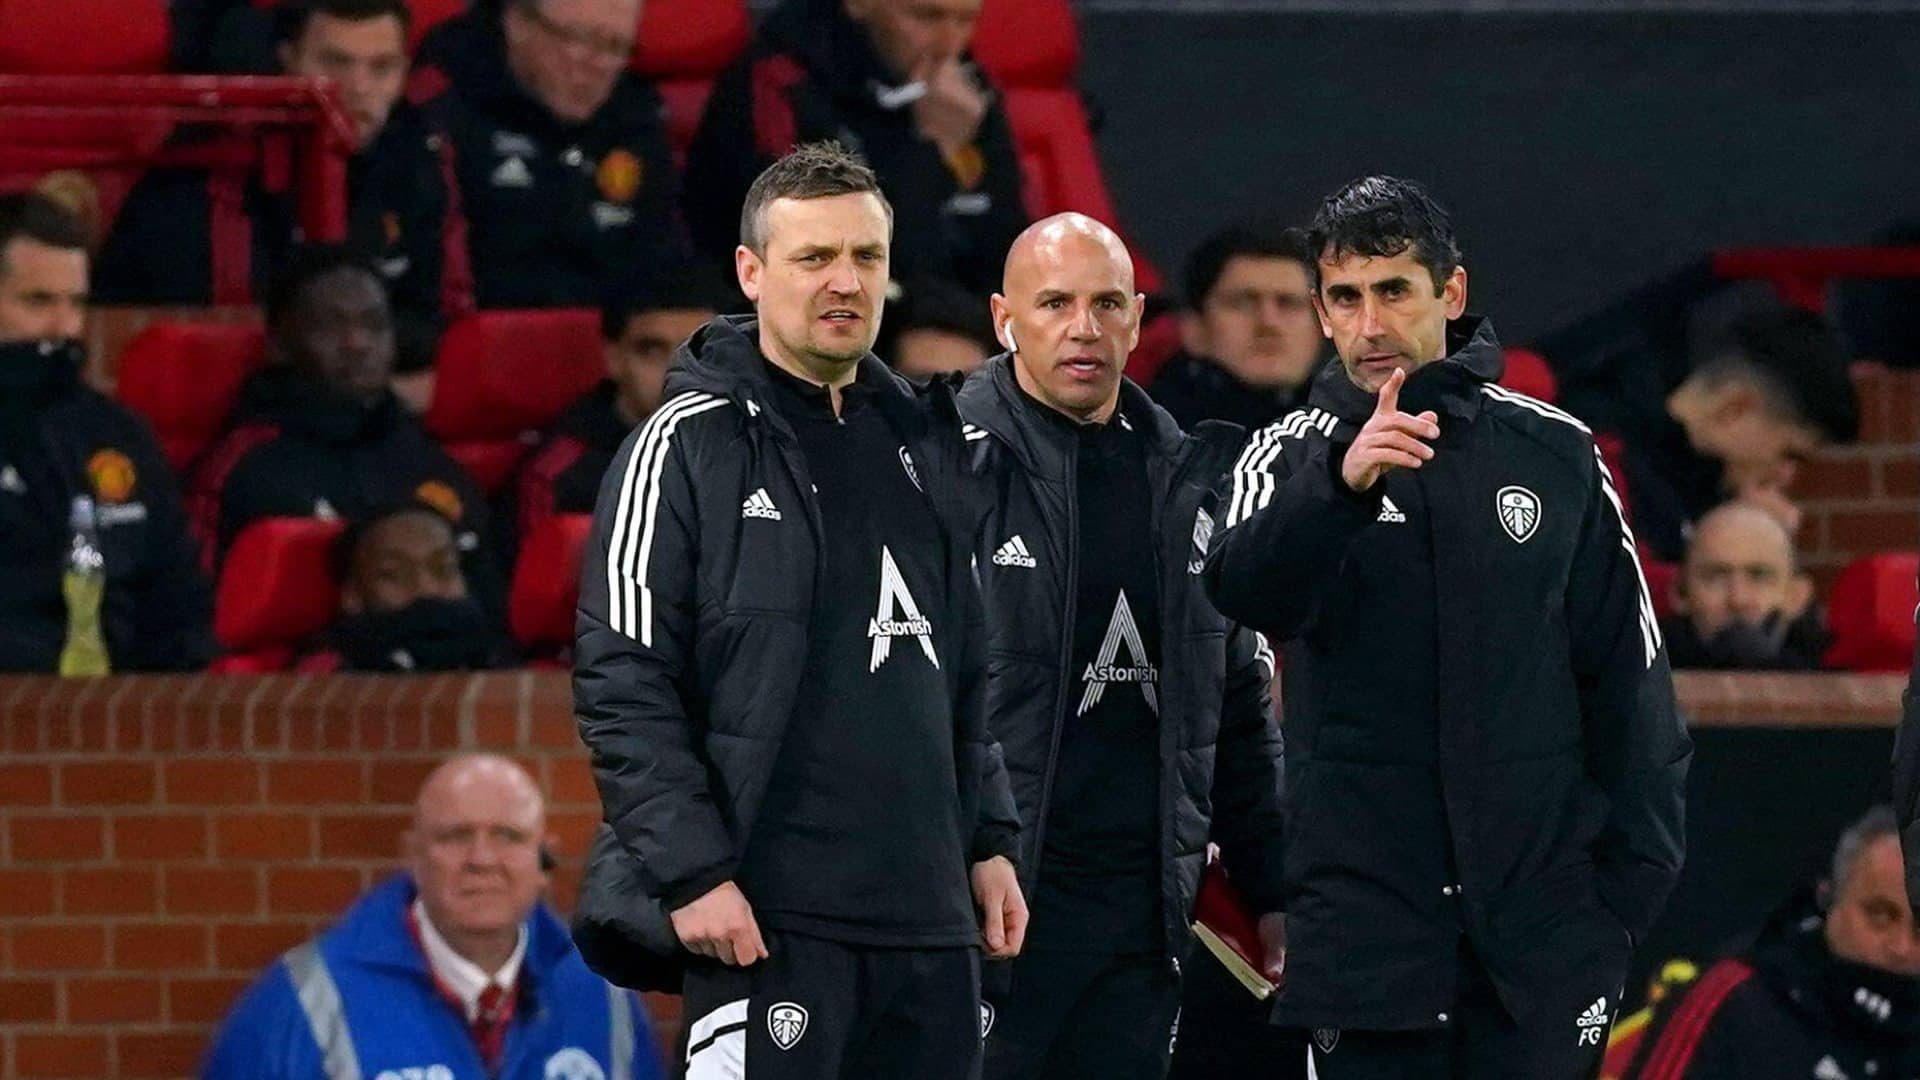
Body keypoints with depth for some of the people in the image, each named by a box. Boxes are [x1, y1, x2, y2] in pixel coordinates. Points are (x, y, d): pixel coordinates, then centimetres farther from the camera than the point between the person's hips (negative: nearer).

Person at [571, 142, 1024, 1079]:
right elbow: (621, 688, -9)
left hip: (930, 913, 7)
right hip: (768, 918, -7)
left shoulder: (922, 440, 17)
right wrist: (692, 873, -16)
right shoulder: (689, 448, -4)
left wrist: (988, 840, 16)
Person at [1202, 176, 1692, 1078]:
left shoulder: (1554, 453, 7)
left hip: (1543, 922, 1)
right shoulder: (1291, 457, 3)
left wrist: (1633, 878, 2)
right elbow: (1248, 590, -20)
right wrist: (1343, 483, -38)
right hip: (1367, 920, -1)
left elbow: (1628, 675, 10)